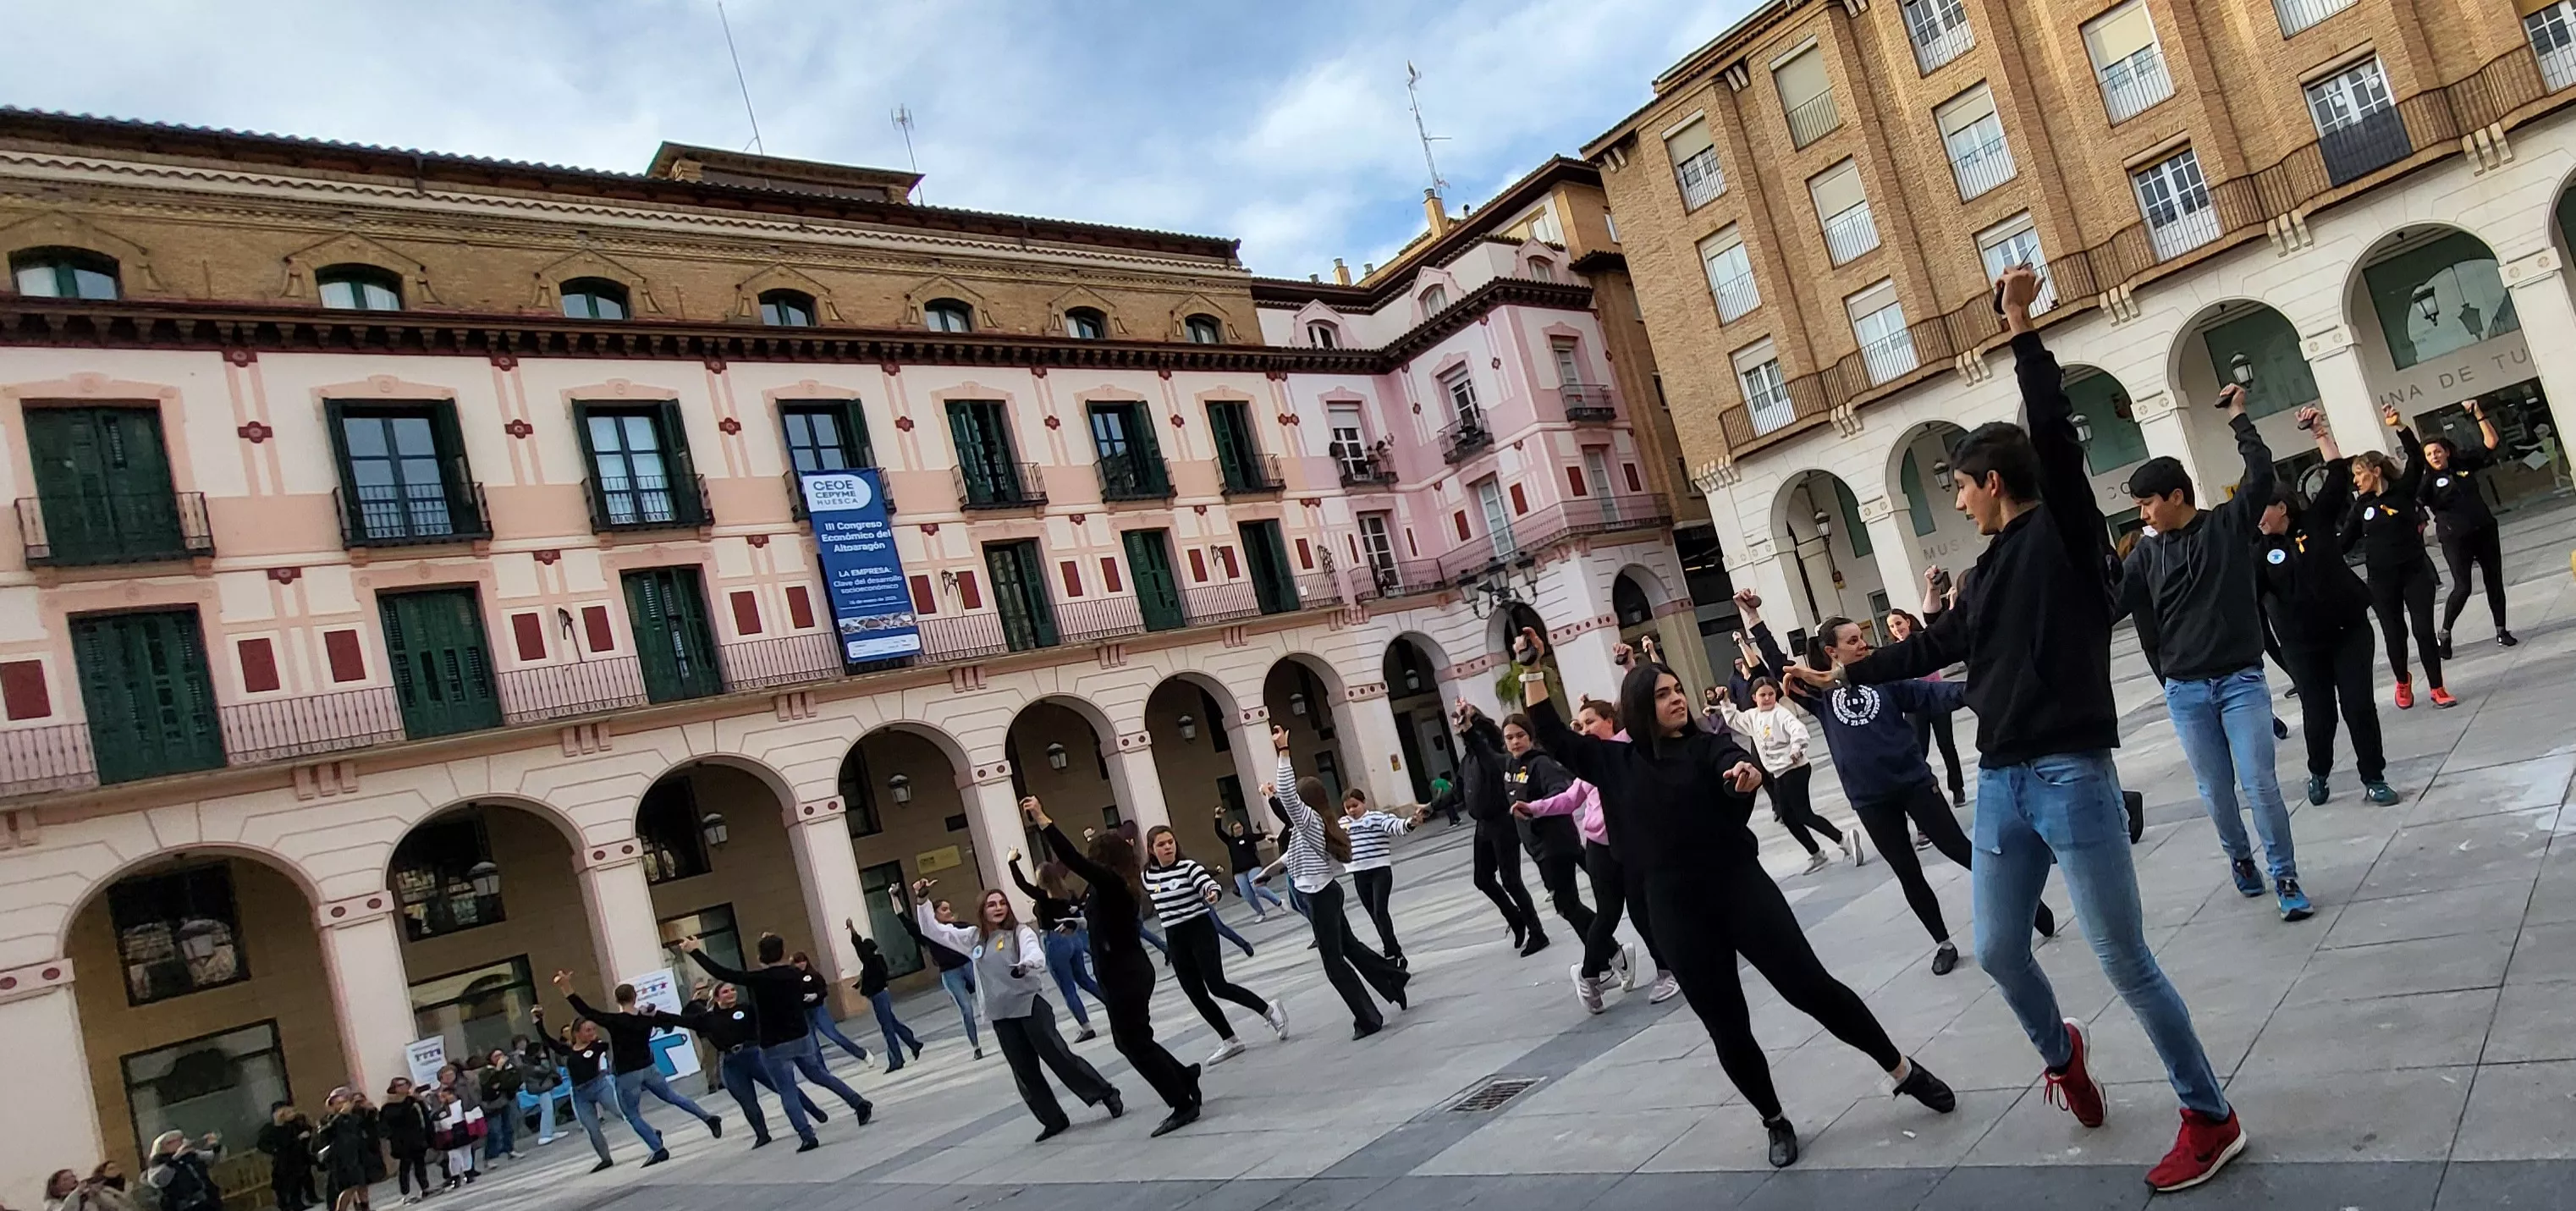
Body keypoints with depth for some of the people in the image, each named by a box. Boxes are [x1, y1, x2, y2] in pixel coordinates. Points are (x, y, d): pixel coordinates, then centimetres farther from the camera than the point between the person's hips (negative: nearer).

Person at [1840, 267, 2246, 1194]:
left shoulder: (2065, 534, -5)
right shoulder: (1990, 567, 15)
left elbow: (2056, 438, -21)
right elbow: (1940, 644, 27)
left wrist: (2023, 329, -25)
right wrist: (1844, 674, 34)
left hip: (2071, 777, -7)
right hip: (2000, 782, 7)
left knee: (2123, 958, 0)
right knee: (1997, 951, 13)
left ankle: (2210, 1117, 18)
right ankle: (2060, 1053, 42)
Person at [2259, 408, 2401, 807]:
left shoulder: (2316, 521, -1)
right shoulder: (2260, 551, -2)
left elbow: (2339, 476, -3)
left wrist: (2320, 432, -5)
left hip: (2350, 631, 0)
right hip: (2302, 645, 0)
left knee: (2359, 705, 0)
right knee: (2318, 714, 4)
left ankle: (2374, 778, 14)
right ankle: (2318, 773, 29)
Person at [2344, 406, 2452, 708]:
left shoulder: (2404, 490, -4)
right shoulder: (2362, 506, 5)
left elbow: (2416, 459, -19)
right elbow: (2345, 540, 6)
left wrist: (2399, 427, -32)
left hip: (2415, 571, -2)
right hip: (2382, 579, 2)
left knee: (2424, 630, -3)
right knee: (2395, 634, 9)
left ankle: (2437, 689, 8)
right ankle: (2403, 683, 31)